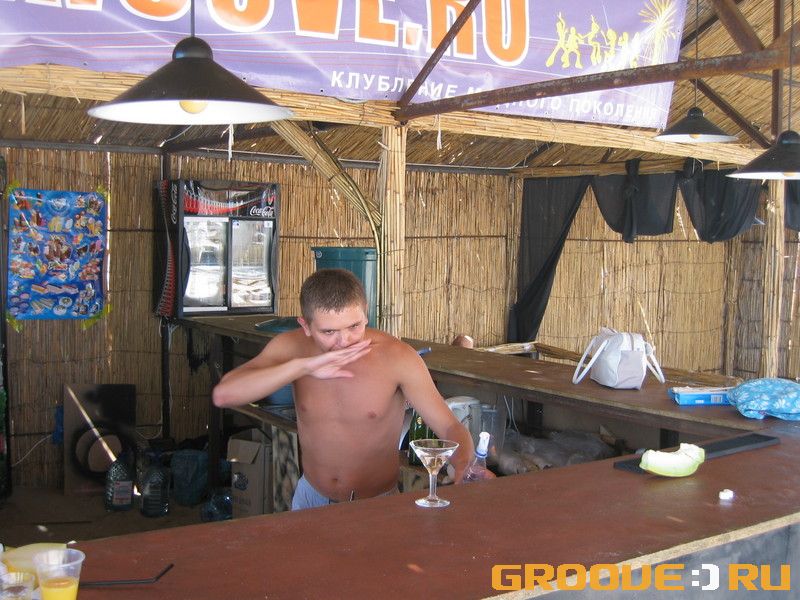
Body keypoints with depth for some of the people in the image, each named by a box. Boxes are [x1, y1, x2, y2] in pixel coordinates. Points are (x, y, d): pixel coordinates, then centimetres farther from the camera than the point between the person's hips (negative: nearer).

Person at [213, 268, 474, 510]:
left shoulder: (397, 357, -19)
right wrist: (304, 366, -33)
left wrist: (464, 469, -37)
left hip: (378, 504, -2)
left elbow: (451, 427, -15)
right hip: (311, 496, 2)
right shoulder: (291, 347, -11)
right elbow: (222, 395, -24)